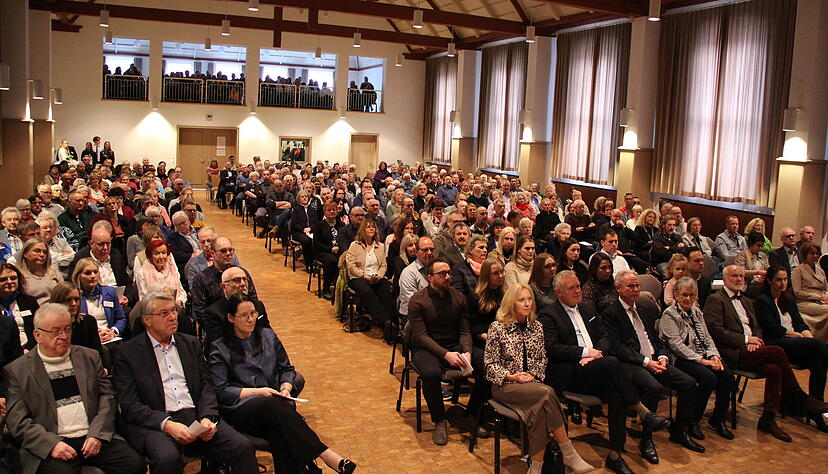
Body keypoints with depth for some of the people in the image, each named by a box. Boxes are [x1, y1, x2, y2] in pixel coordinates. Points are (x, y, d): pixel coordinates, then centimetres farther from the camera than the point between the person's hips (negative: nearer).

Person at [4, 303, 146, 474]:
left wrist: (97, 434, -5)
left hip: (95, 437, 3)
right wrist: (51, 444, -14)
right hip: (49, 445, -3)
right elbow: (17, 420, 1)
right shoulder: (17, 370, 7)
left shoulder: (89, 357, 16)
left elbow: (107, 396, 11)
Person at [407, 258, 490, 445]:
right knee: (431, 373, -39)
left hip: (455, 345, 4)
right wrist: (445, 354, -27)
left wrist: (467, 352, -17)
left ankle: (470, 414, -2)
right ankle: (439, 421, -13)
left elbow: (464, 331, 5)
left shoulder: (458, 297, 6)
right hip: (426, 348, -4)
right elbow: (421, 335, -14)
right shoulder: (417, 301, -7)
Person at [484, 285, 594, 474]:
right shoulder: (498, 328, -3)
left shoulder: (536, 327, 10)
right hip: (504, 386, -4)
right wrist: (512, 376, -15)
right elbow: (490, 363, -3)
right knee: (546, 393, -32)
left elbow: (542, 358, 16)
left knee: (541, 408, -33)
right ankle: (569, 454, -29)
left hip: (531, 384, 4)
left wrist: (534, 375, -3)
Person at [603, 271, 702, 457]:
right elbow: (617, 347, -11)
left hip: (654, 360, 7)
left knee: (689, 382, -12)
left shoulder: (646, 311, 23)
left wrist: (663, 356, -1)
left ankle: (679, 431, 5)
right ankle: (646, 440, -20)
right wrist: (645, 361, -17)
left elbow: (657, 339, 22)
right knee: (654, 387, -34)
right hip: (629, 364, -7)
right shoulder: (610, 313, -1)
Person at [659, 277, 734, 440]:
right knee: (709, 377, -30)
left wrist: (714, 355, -3)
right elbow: (676, 344, -13)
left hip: (703, 356, 7)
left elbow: (707, 338, 18)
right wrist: (701, 360, -19)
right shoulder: (669, 315, -4)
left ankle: (718, 419, -1)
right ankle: (692, 422, -12)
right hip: (681, 359, -7)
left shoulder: (696, 312, 19)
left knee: (727, 375, -20)